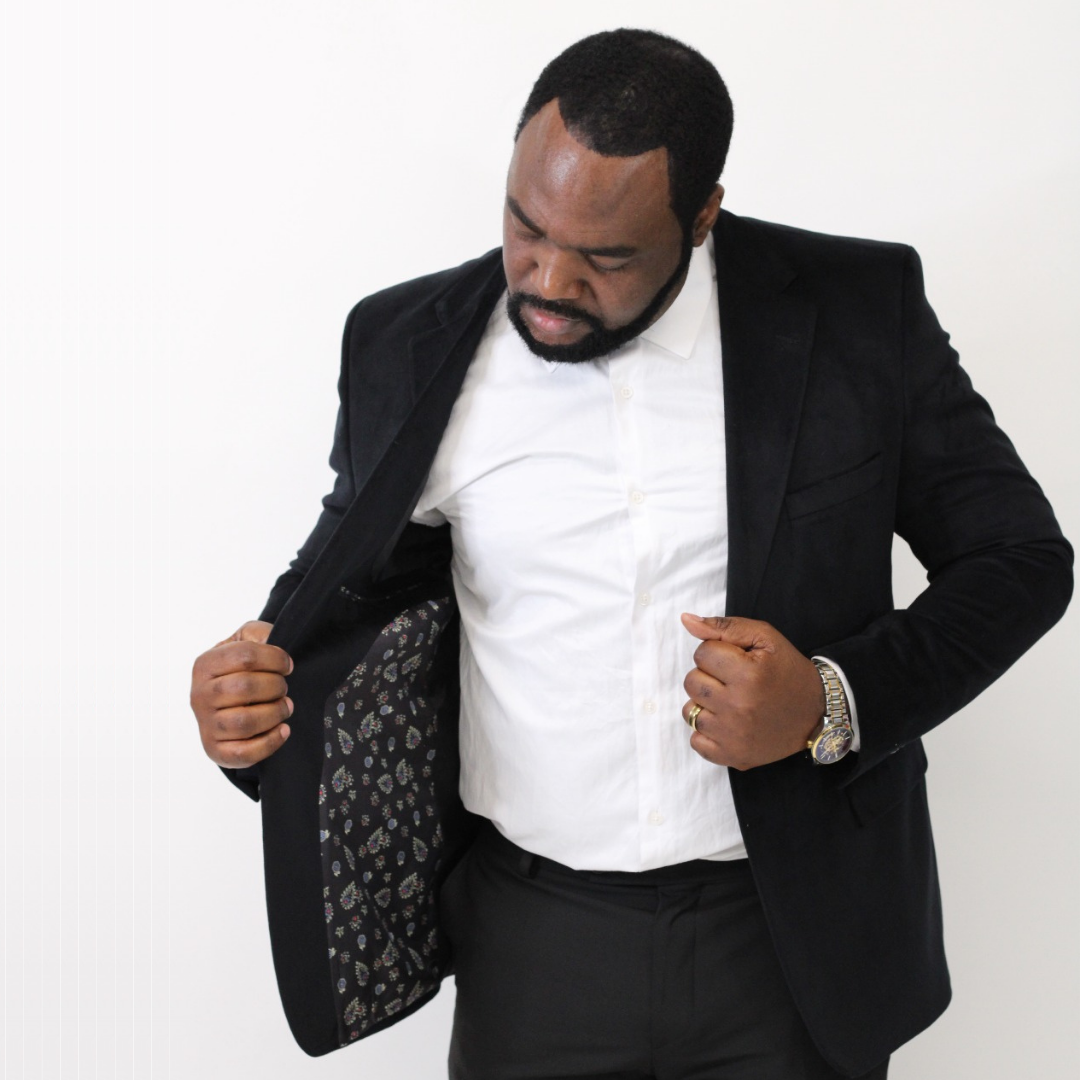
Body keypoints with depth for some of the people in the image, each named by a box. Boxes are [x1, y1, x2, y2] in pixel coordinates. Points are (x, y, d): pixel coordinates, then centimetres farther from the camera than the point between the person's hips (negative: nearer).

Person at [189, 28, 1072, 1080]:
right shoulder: (410, 347, -3)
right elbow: (353, 569, 10)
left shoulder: (859, 311, -8)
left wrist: (835, 704, -17)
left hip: (794, 939, -1)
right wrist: (265, 675, -11)